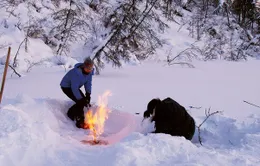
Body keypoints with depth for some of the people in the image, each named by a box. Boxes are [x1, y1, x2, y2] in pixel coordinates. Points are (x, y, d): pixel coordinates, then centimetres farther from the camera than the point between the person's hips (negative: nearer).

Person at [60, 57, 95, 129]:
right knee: (80, 102, -18)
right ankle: (80, 122, -8)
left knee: (83, 100, 0)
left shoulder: (90, 72, -15)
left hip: (74, 86, 8)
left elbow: (88, 83, -7)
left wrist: (88, 95, -19)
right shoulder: (76, 73, -37)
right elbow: (74, 88, -35)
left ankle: (71, 113, 21)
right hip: (66, 87, -8)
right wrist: (81, 99, -33)